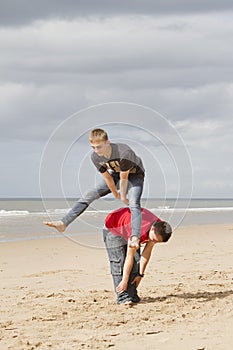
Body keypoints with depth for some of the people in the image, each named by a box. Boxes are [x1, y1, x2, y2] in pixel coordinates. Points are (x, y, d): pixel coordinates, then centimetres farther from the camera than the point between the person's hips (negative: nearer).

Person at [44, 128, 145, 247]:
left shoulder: (124, 153, -40)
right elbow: (107, 177, -10)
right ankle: (63, 223, -8)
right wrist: (116, 194, 0)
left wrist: (123, 196, -17)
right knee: (90, 195, -6)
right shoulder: (95, 157, -22)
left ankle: (135, 237, -43)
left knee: (133, 203, -31)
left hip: (134, 175, -5)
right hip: (116, 174, 5)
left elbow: (124, 178, -28)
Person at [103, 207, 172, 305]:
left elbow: (147, 252, -12)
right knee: (119, 263, -18)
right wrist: (124, 281, -32)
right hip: (112, 228, -7)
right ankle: (123, 297, -19)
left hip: (128, 229, 7)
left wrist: (140, 274, -8)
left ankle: (132, 296, -3)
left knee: (136, 262, -5)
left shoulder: (159, 229, -21)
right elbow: (129, 257, -36)